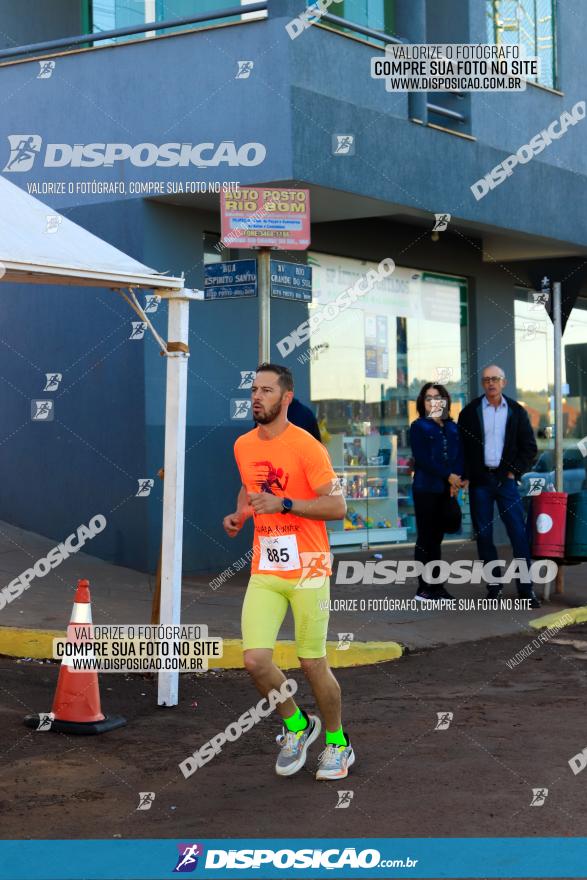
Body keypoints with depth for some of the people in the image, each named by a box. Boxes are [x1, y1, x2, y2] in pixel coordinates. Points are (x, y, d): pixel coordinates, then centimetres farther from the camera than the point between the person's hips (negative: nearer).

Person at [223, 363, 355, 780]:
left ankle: (337, 742, 25)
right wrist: (239, 515, 8)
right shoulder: (243, 446, 8)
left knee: (313, 664, 3)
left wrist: (284, 504, -22)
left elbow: (337, 506, -13)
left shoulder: (306, 446, -11)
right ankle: (297, 725, 19)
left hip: (307, 570, -5)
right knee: (255, 660, -8)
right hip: (264, 570, 5)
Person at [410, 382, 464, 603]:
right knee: (425, 538, -1)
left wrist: (456, 479, -12)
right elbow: (422, 459, -11)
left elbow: (460, 456, 6)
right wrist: (449, 476, -15)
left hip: (447, 490, 5)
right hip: (426, 489, -5)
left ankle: (436, 585, 13)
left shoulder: (453, 428, 14)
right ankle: (424, 588, 2)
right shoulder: (418, 427, 0)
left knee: (437, 538, 9)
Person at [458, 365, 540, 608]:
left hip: (506, 479, 0)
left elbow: (530, 447, 9)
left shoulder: (516, 412, 6)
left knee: (519, 533, -7)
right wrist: (465, 476, -5)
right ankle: (493, 585, 12)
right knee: (483, 534, 2)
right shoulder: (470, 412, 4)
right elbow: (461, 447, 4)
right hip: (479, 480, 0)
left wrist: (515, 471, -1)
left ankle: (526, 588, -4)